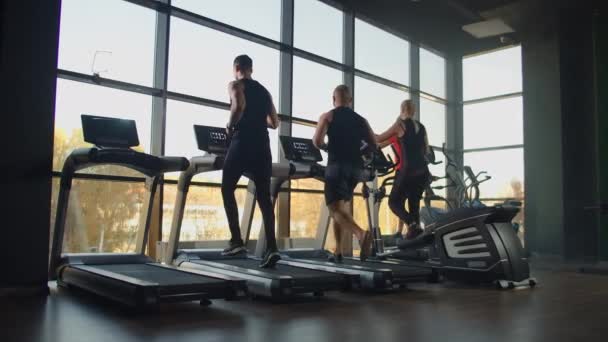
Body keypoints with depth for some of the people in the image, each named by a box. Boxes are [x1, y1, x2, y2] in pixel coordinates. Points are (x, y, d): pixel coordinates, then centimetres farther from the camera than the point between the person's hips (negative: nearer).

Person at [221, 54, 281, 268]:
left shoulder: (236, 85, 3)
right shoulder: (264, 91, 21)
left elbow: (239, 106, -20)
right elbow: (274, 123, 19)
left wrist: (230, 127, -5)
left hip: (243, 144, -5)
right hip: (262, 146, 5)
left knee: (227, 190, 8)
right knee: (264, 197, 2)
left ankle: (236, 241, -1)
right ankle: (271, 247, -7)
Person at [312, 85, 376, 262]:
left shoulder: (327, 116, 3)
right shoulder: (361, 120, 14)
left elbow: (317, 141, -10)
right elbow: (374, 146, 12)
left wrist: (328, 148, 10)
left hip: (337, 165, -5)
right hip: (356, 167, 5)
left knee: (336, 208, -9)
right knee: (340, 206, 17)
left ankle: (361, 234, -36)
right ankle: (338, 250, 16)